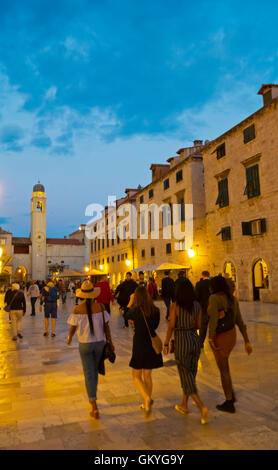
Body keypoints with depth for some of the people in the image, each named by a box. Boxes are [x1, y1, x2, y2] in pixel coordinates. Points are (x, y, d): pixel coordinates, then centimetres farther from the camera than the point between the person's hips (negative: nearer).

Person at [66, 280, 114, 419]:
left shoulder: (77, 309, -13)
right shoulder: (100, 306, -9)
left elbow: (73, 328, -8)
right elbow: (106, 326, -5)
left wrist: (69, 338, 13)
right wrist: (110, 342, 6)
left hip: (85, 344, -2)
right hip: (99, 342, 2)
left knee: (89, 373, 5)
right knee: (95, 370, 23)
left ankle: (94, 407, -1)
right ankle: (92, 397, 40)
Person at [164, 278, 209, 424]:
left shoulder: (175, 306, -12)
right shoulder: (197, 305, -1)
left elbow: (171, 326, -12)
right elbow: (198, 325, 4)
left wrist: (166, 343, -3)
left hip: (182, 341, -5)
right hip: (195, 339, 5)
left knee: (186, 376, 6)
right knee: (190, 373, 19)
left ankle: (202, 407, -6)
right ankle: (184, 405, 33)